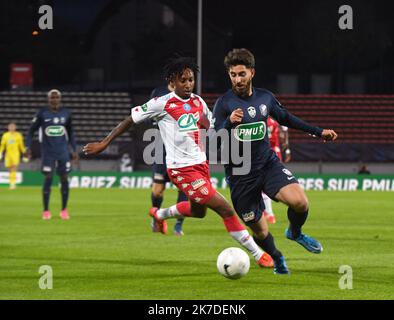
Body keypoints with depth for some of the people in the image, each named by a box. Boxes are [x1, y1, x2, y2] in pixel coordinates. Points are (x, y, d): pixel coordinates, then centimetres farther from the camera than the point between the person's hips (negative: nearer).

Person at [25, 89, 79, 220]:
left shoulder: (66, 113, 5)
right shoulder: (42, 113, -2)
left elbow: (70, 133, 16)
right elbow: (31, 130, 5)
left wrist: (74, 150, 12)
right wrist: (28, 147, -6)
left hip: (63, 152, 2)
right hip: (48, 152, -2)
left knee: (64, 179, 0)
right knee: (48, 178, -9)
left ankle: (64, 210, 11)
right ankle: (46, 211, -1)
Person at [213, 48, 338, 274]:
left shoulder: (265, 97, 2)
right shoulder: (224, 103, -11)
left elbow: (285, 118, 21)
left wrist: (318, 132, 22)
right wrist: (230, 123, -36)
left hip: (268, 164, 3)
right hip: (240, 176, -3)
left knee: (300, 201, -22)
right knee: (260, 231, 2)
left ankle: (295, 233, 12)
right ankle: (277, 259, 37)